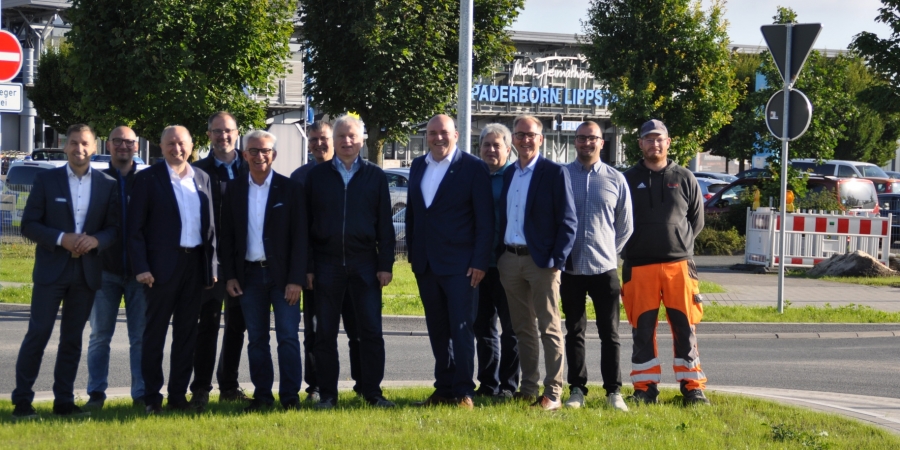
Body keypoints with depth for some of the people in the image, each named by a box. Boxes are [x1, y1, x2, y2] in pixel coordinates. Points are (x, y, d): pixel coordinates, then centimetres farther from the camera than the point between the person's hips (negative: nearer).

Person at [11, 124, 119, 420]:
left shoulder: (107, 185, 6)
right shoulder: (47, 180, 0)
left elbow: (114, 228, 6)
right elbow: (29, 225, -3)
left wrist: (96, 240, -16)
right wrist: (61, 239, -17)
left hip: (87, 271, 2)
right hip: (52, 269, -2)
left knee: (72, 338, 7)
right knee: (38, 334, -5)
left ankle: (64, 401, 13)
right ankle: (22, 401, -1)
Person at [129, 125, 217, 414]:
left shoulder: (202, 179, 11)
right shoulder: (148, 179, -2)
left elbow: (210, 226, 14)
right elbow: (135, 227, -5)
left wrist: (212, 266, 8)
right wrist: (141, 267, -12)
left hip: (195, 264, 4)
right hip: (163, 265, -4)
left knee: (187, 333, 8)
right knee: (155, 333, 1)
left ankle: (178, 395, 15)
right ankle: (152, 398, 6)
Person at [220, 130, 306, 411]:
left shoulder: (289, 189, -2)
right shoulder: (234, 190, 7)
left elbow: (299, 237, -4)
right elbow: (226, 236, 9)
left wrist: (296, 279, -11)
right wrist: (229, 276, 1)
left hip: (282, 274, -3)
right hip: (249, 274, 3)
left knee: (288, 336, -3)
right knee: (256, 339, 6)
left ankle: (290, 396, 2)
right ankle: (262, 396, 12)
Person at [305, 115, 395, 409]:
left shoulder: (375, 176, 7)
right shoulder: (317, 176, 7)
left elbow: (385, 224, 6)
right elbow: (305, 224, 6)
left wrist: (385, 264, -2)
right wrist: (307, 266, -1)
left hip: (365, 263, 0)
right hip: (327, 263, 0)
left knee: (371, 330, -1)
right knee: (325, 333, 4)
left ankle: (372, 391, 7)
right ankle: (327, 393, 10)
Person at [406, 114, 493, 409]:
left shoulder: (473, 168, -6)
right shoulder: (418, 167, 11)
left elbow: (485, 220, -8)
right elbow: (412, 212, 16)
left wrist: (480, 262, -13)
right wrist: (412, 255, 10)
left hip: (460, 264, -6)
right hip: (426, 264, 6)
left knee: (461, 329, -4)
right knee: (437, 331, 10)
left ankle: (463, 393, 0)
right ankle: (443, 390, 15)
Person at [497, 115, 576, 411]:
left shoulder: (555, 173, -4)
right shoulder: (508, 174, 14)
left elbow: (567, 222, -7)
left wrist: (557, 261, -14)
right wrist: (498, 256, 8)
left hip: (541, 261, -6)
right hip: (510, 260, 6)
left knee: (549, 329, -3)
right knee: (522, 328, 10)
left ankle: (553, 394, -2)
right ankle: (528, 389, 16)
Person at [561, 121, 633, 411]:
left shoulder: (615, 180, 5)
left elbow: (625, 226, 13)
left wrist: (610, 252, 10)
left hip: (604, 268, 0)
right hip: (570, 268, 0)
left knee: (610, 333, 1)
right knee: (574, 332, 6)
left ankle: (614, 391, 5)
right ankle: (577, 389, 11)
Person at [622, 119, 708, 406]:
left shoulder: (684, 178, 10)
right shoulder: (628, 180, 8)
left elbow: (697, 220, 14)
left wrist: (680, 242, 3)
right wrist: (634, 245, 2)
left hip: (679, 264, 0)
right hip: (639, 267, 0)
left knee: (685, 328, 0)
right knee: (642, 330, 2)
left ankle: (692, 386, 6)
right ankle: (645, 387, 9)